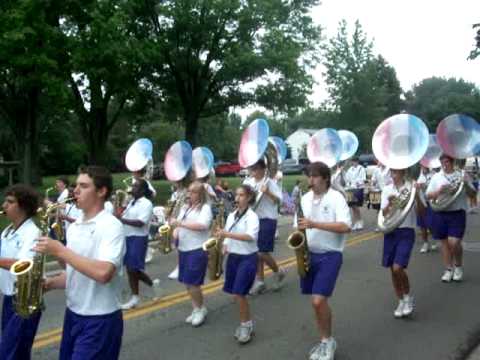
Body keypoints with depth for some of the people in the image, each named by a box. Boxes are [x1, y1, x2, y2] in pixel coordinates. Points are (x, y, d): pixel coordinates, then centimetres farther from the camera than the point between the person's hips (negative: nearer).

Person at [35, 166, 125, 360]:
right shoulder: (74, 227, 8)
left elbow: (103, 273, -30)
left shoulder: (111, 226, -17)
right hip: (73, 314, 8)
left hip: (100, 321, -8)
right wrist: (50, 283, -3)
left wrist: (60, 251, -24)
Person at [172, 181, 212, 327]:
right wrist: (175, 232, -6)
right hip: (183, 249, 7)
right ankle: (196, 309, 25)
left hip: (198, 250, -7)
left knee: (193, 283, -7)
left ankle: (201, 309, 14)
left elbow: (203, 225, -23)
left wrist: (181, 223, -24)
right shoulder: (185, 207, 15)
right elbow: (179, 224, 17)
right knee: (186, 282, 10)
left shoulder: (205, 207, -8)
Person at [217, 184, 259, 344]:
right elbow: (227, 236, 13)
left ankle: (246, 325, 8)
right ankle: (246, 323, 26)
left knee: (239, 294, -11)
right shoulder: (231, 215, 9)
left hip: (247, 258, -7)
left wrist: (227, 234, -33)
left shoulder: (252, 216, -11)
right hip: (233, 257, 7)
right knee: (236, 294, 10)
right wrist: (224, 248, -8)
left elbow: (251, 237, -28)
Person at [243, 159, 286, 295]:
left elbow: (279, 200, -14)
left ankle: (278, 272, 21)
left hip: (267, 220, -6)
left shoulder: (269, 182, -10)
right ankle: (260, 281, 20)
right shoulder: (247, 182, 7)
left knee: (263, 252, -6)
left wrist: (267, 193, -28)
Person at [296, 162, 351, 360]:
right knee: (316, 301, 12)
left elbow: (345, 227, -21)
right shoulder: (305, 198, 8)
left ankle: (328, 341, 10)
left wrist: (314, 224, -25)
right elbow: (300, 226, 16)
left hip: (330, 255, -6)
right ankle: (324, 341, 28)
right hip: (309, 254, 6)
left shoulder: (336, 197, -10)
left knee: (319, 301, -13)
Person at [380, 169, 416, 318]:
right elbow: (383, 214, -4)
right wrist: (389, 203, -22)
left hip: (406, 232, -4)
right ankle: (401, 302, 25)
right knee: (393, 270, 8)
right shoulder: (387, 189, 5)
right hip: (390, 232, 4)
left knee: (398, 268, -15)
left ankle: (407, 296, 12)